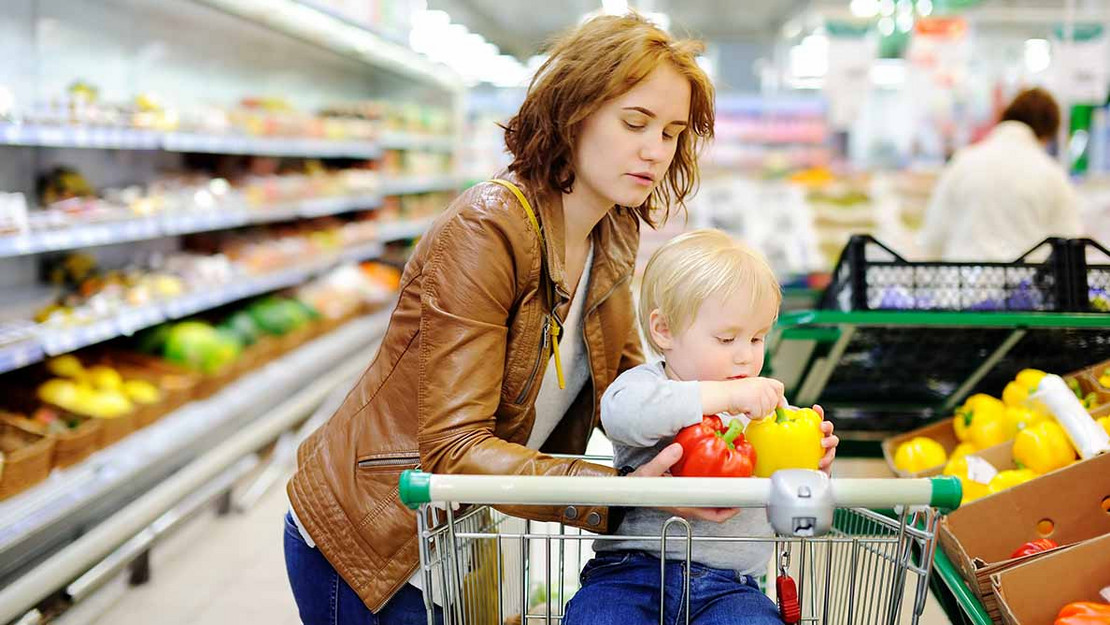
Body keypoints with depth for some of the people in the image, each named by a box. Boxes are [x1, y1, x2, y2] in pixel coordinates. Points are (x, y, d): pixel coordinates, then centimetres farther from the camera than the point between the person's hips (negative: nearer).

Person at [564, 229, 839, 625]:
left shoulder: (764, 401, 15)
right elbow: (621, 412, -27)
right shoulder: (645, 383, 0)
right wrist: (725, 395, -30)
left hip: (728, 584, 3)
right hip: (632, 569, -3)